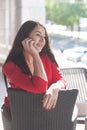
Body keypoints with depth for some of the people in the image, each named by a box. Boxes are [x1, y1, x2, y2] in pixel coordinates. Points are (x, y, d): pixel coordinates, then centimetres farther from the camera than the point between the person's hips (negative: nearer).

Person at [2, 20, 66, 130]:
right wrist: (35, 54, -24)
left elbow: (60, 80, -4)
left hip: (46, 110, 5)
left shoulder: (46, 57, 0)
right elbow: (40, 88, -26)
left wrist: (55, 88, -27)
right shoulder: (11, 66, -17)